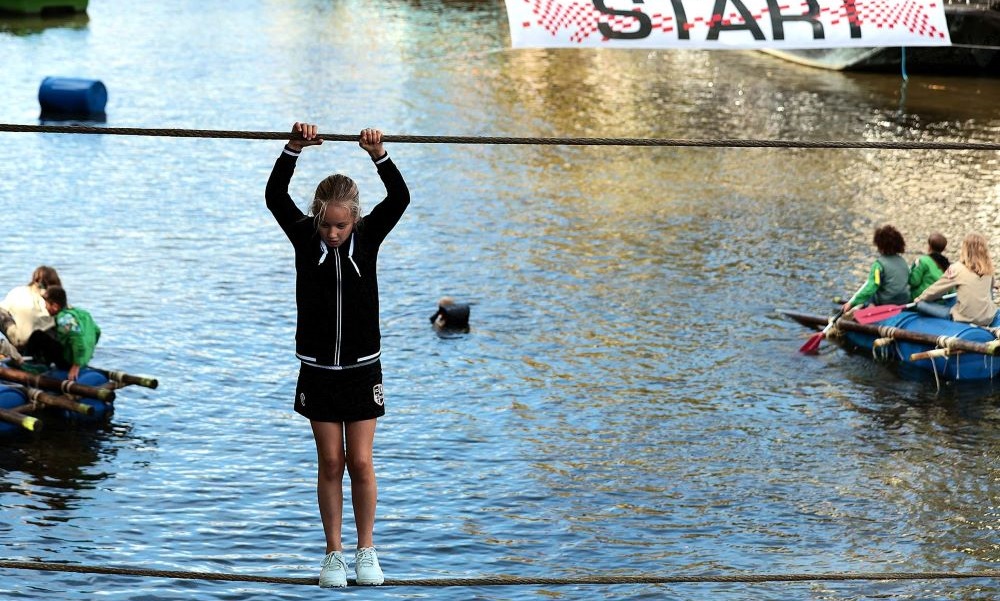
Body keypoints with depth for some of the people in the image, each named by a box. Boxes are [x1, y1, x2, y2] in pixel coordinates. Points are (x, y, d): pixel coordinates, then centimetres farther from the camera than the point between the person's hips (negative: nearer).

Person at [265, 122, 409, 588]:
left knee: (360, 463, 1)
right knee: (330, 463, 6)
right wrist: (293, 148, -31)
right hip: (318, 370, 1)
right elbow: (275, 197, -18)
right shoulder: (305, 237, -5)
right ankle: (334, 553, 16)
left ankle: (366, 549, 16)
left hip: (362, 369, 0)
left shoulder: (368, 236, -5)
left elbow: (400, 198, -19)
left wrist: (379, 155, -34)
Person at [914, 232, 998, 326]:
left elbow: (937, 288, 0)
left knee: (921, 305, -3)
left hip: (967, 318, -5)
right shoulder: (988, 268, 1)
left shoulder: (957, 269, -11)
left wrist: (920, 299, 17)